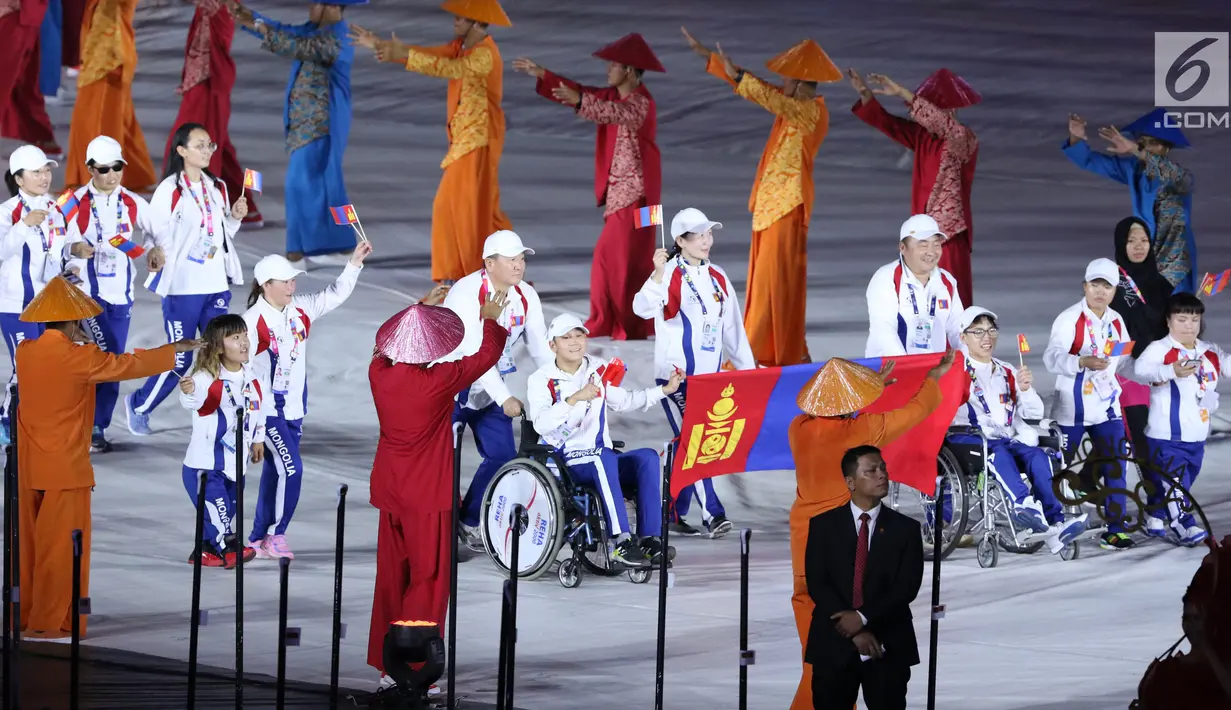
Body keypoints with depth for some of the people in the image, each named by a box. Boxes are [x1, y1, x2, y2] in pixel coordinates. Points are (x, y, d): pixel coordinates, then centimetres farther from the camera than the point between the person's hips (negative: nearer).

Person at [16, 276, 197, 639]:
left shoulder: (25, 351, 3)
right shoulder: (78, 357, -14)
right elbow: (128, 365, -2)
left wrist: (78, 343, 29)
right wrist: (175, 349, 10)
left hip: (29, 467, 7)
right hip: (64, 466, -7)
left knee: (29, 541, 12)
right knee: (60, 546, -1)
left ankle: (23, 616, 17)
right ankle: (46, 623, 0)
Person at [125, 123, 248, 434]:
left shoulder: (217, 188, 9)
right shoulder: (170, 190, -9)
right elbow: (158, 236, -9)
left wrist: (235, 217, 0)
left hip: (216, 286, 5)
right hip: (182, 288, -5)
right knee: (179, 361, 1)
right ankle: (138, 405, 23)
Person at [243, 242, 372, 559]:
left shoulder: (300, 309, 3)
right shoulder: (253, 321, -16)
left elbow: (335, 295, 5)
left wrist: (355, 262, -6)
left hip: (294, 408, 7)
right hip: (267, 410, -7)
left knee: (275, 472, 12)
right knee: (290, 468, -14)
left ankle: (259, 539, 21)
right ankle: (274, 536, -2)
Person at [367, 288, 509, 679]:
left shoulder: (378, 373, -5)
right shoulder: (438, 381, -20)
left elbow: (384, 348, 21)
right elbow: (488, 354, -5)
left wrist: (419, 310, 30)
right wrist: (490, 320, 14)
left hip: (389, 491, 6)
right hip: (428, 495, -6)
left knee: (391, 576, 16)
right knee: (428, 581, 1)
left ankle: (384, 660, 24)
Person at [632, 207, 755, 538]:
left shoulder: (717, 277, 12)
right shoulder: (670, 274, -7)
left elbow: (733, 327, 17)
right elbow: (643, 308, -25)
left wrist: (748, 368, 14)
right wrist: (658, 274, -39)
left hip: (709, 375, 6)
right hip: (676, 374, -6)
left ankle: (676, 514, 18)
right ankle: (712, 514, -15)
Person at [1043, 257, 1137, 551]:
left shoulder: (1116, 322, 10)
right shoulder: (1069, 319, -11)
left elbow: (1124, 362, 21)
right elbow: (1052, 357, -24)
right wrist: (1083, 362, -40)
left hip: (1107, 406, 5)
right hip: (1072, 409, -5)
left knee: (1114, 467, -1)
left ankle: (1114, 529, 3)